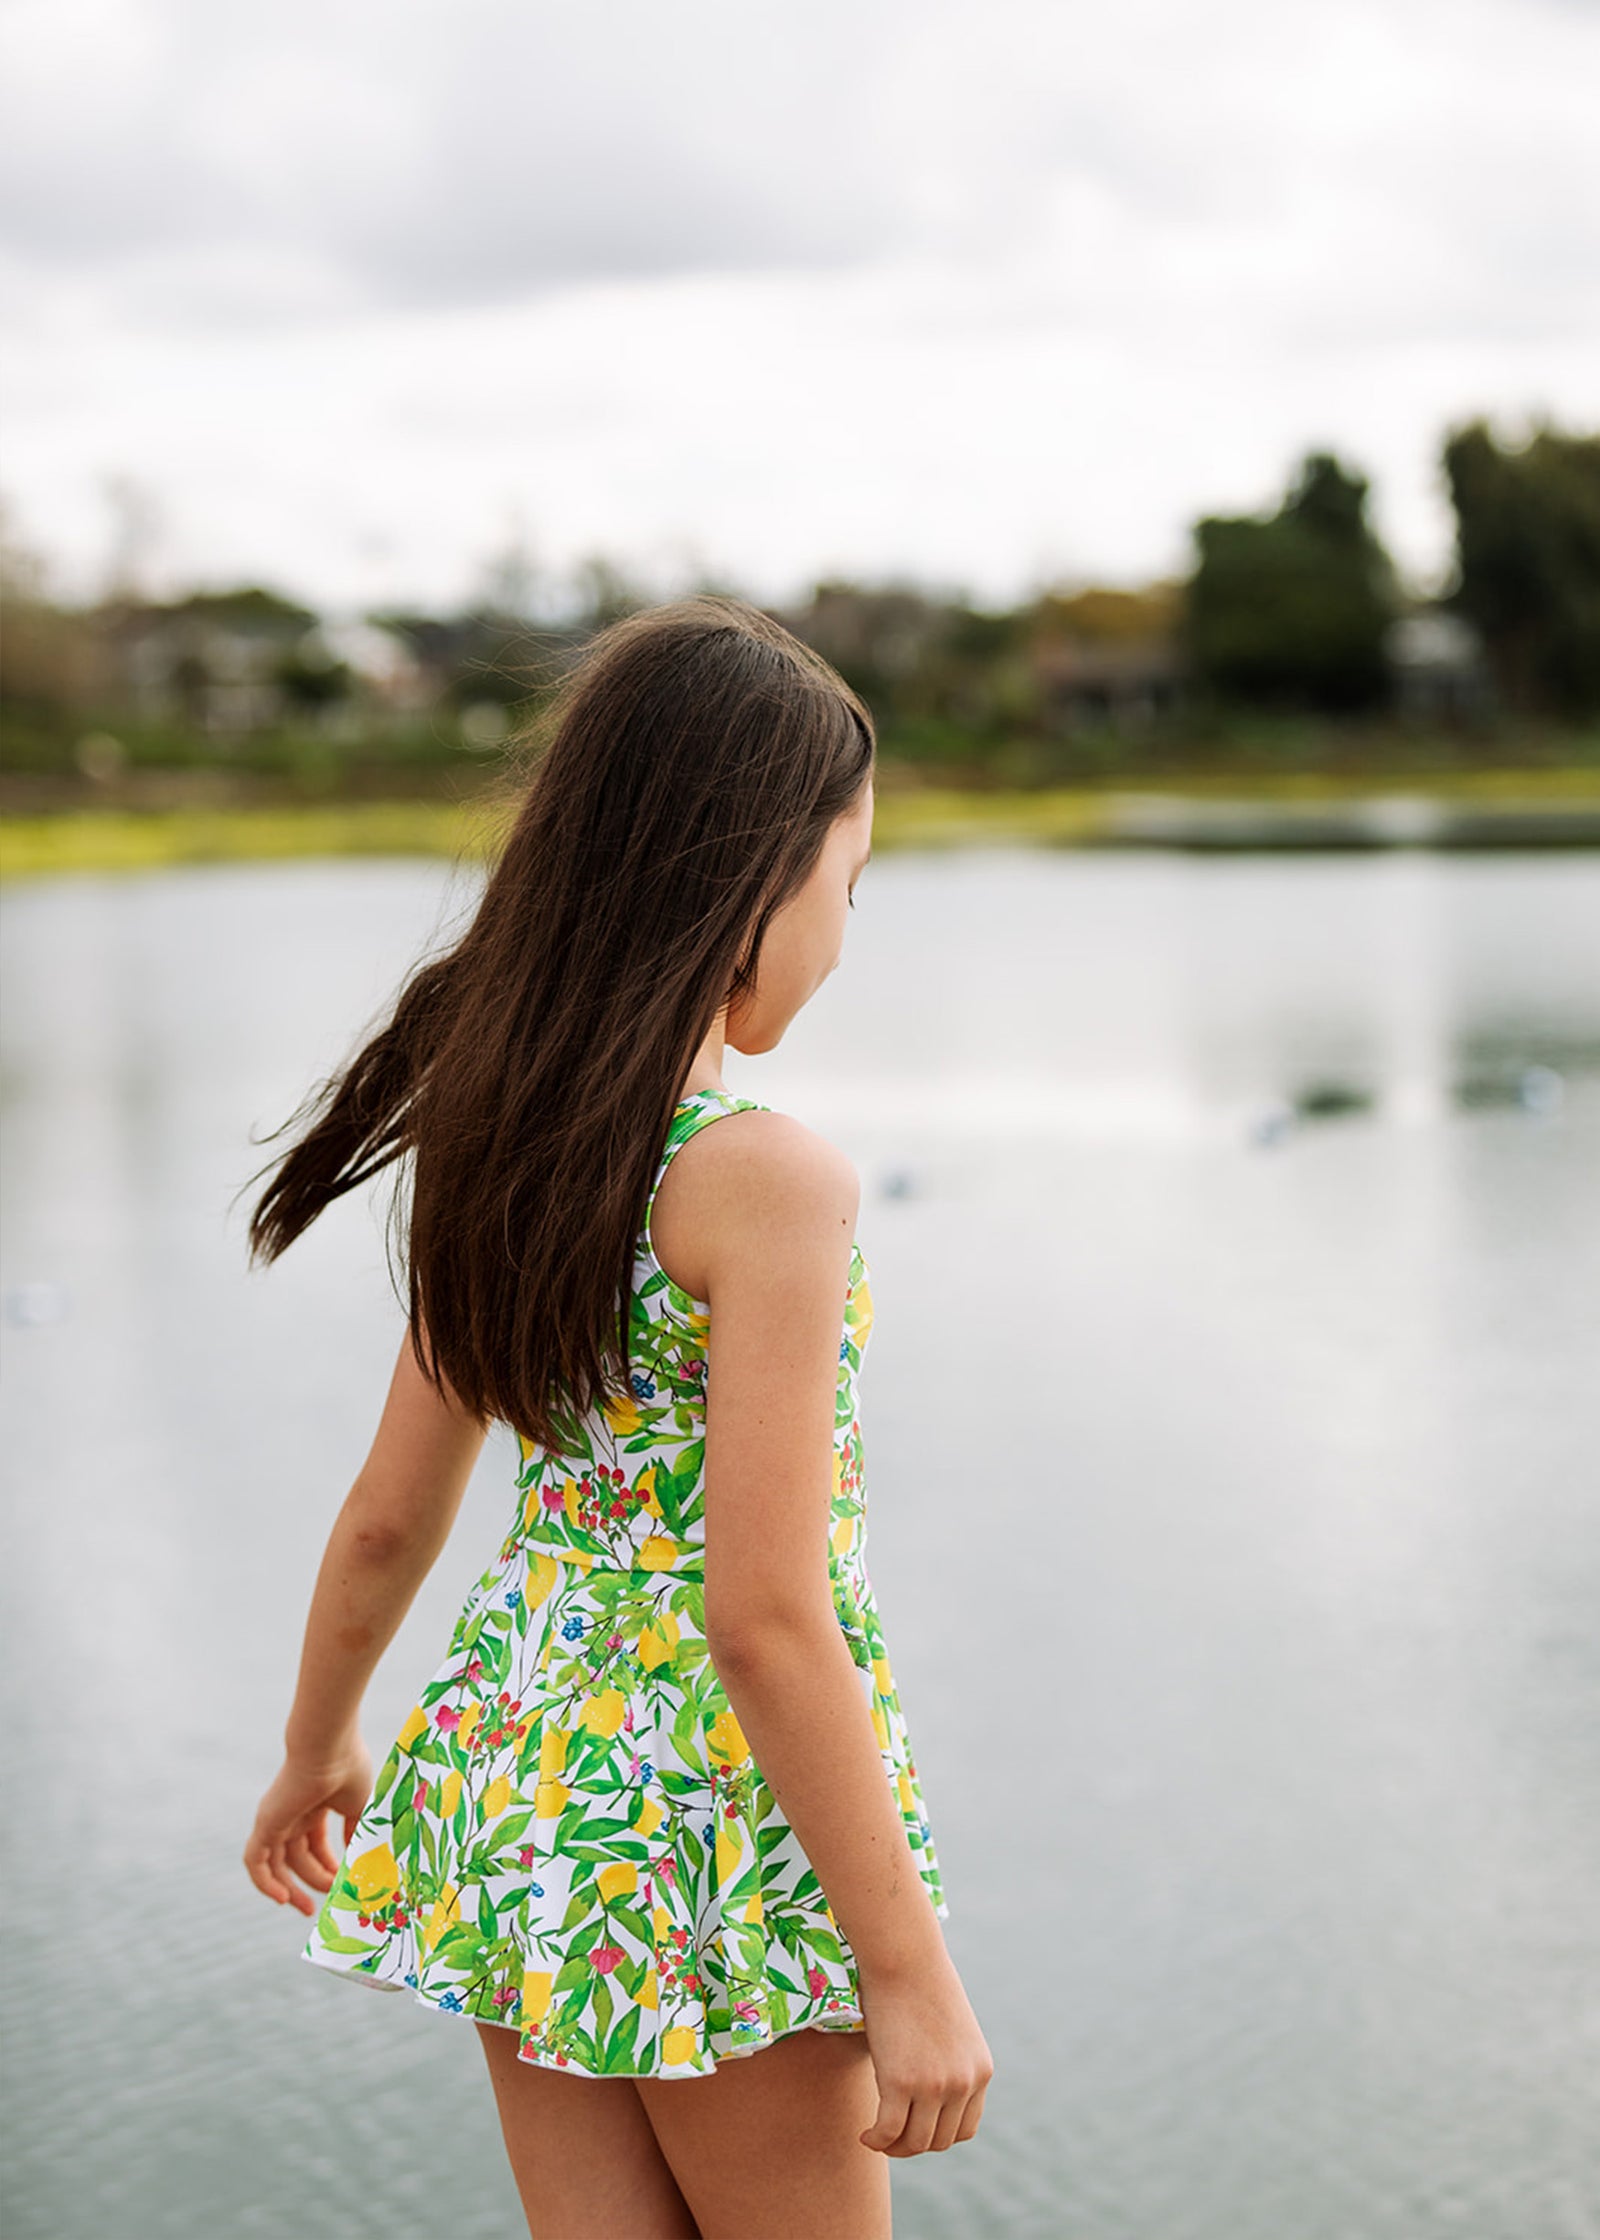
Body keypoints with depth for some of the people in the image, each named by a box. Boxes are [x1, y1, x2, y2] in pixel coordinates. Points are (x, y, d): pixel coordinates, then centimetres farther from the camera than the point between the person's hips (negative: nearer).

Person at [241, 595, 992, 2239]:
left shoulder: (494, 1139, 1)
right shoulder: (766, 1180, -21)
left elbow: (389, 1518, 9)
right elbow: (765, 1619, -22)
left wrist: (316, 1749, 25)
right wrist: (907, 1964, -15)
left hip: (515, 1781, 7)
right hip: (712, 1832, -7)